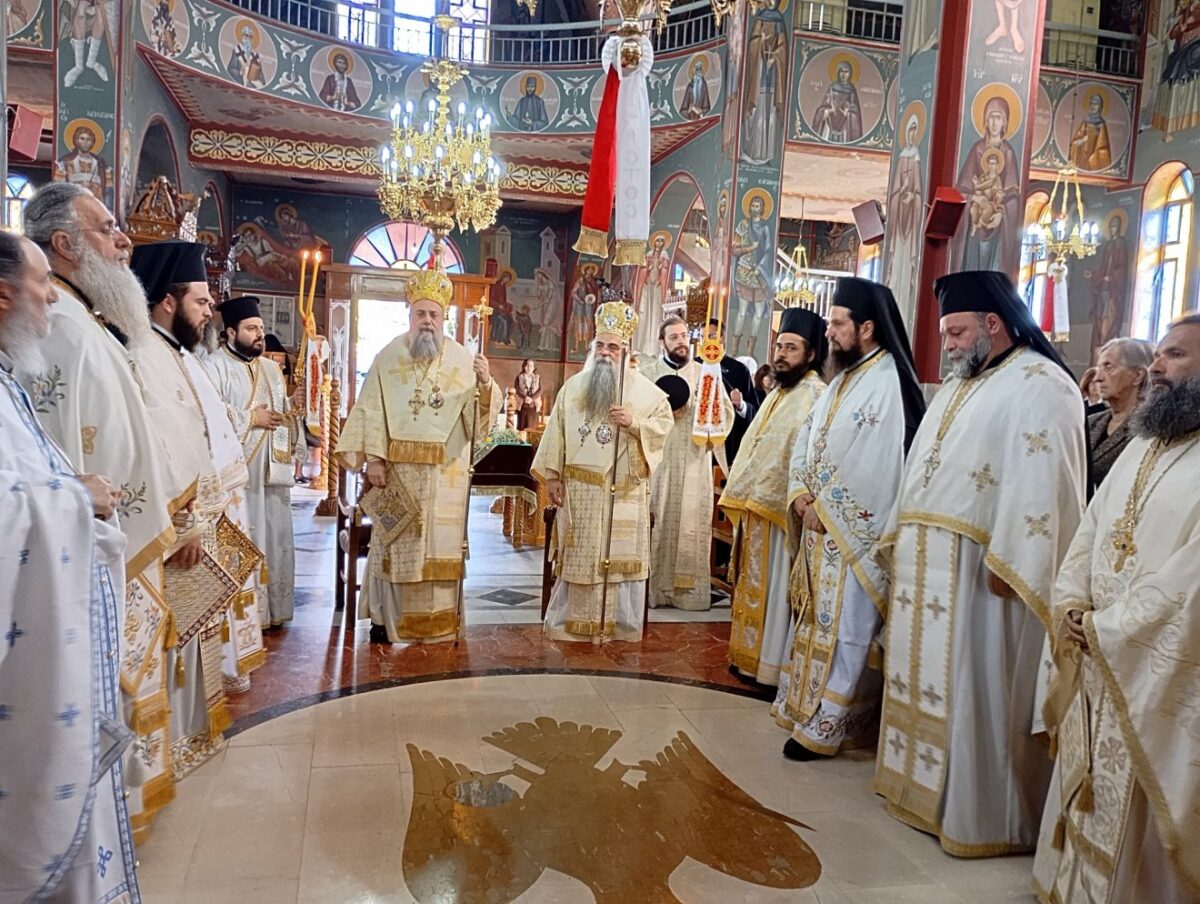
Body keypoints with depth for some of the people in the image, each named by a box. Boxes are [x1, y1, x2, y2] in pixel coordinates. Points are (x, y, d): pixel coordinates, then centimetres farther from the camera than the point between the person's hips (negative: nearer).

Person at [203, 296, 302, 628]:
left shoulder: (272, 368, 18)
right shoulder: (214, 366, -5)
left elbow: (286, 412, 22)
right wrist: (252, 418, -12)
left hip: (272, 470, 7)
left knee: (272, 539, 10)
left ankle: (271, 608, 20)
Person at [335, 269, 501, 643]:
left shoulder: (462, 359, 3)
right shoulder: (388, 356, 3)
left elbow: (481, 412, -1)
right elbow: (371, 409, -1)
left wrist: (485, 384, -21)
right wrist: (373, 456, -9)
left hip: (445, 471, 0)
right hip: (397, 467, 0)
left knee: (441, 540, 4)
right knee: (394, 540, 6)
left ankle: (437, 619, 14)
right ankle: (386, 615, 18)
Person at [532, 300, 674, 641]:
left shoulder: (643, 389, 1)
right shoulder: (573, 386, 8)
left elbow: (665, 423, -2)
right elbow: (556, 431, 7)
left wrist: (634, 422, -18)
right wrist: (552, 475, 2)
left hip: (622, 491, -2)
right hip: (578, 488, 2)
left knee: (621, 555, 1)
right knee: (577, 555, 9)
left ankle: (620, 624, 12)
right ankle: (570, 621, 20)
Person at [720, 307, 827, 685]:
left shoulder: (815, 397, -14)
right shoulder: (776, 394, 16)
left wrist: (798, 500, -25)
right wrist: (740, 496, 17)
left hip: (781, 512, -9)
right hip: (754, 509, 9)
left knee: (774, 590, 0)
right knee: (752, 586, 16)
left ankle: (773, 664, 10)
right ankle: (750, 654, 27)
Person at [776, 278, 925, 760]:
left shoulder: (888, 385, -15)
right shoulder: (842, 380, 14)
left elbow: (872, 469, -21)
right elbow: (806, 439, 12)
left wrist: (824, 508, -13)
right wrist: (802, 494, -3)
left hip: (854, 533, -9)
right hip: (821, 524, 9)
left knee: (843, 627, 0)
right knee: (819, 622, 16)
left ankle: (822, 727, 9)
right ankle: (807, 708, 28)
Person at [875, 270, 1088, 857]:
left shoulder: (1038, 384, -10)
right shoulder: (960, 386, 19)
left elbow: (1038, 481, -20)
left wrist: (1005, 561, -23)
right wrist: (899, 535, 16)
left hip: (976, 567, -9)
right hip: (925, 562, 9)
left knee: (972, 685, 0)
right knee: (925, 674, 15)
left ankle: (977, 812, 14)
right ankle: (921, 781, 29)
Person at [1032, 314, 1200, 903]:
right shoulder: (1141, 447, 12)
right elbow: (1090, 532, 12)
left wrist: (1105, 629, -14)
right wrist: (1071, 607, -1)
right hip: (1095, 657, 7)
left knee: (1139, 810, 6)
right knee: (1087, 796, 18)